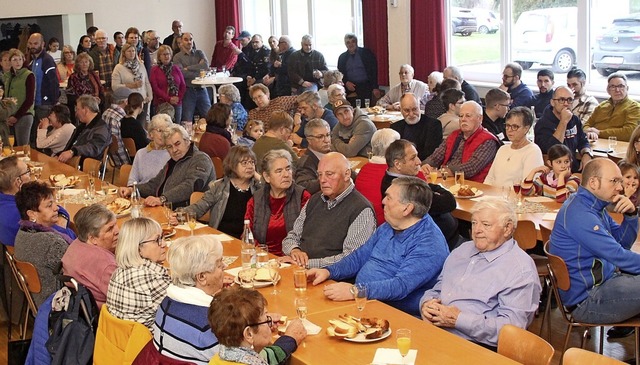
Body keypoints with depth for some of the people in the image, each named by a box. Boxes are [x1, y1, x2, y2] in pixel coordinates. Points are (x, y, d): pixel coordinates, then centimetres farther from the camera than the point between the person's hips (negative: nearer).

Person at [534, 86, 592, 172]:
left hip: (574, 168, 7)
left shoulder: (574, 120, 13)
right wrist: (563, 122, -20)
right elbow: (551, 149, -24)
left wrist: (586, 154, -3)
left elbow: (583, 142, 21)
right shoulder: (543, 123, -9)